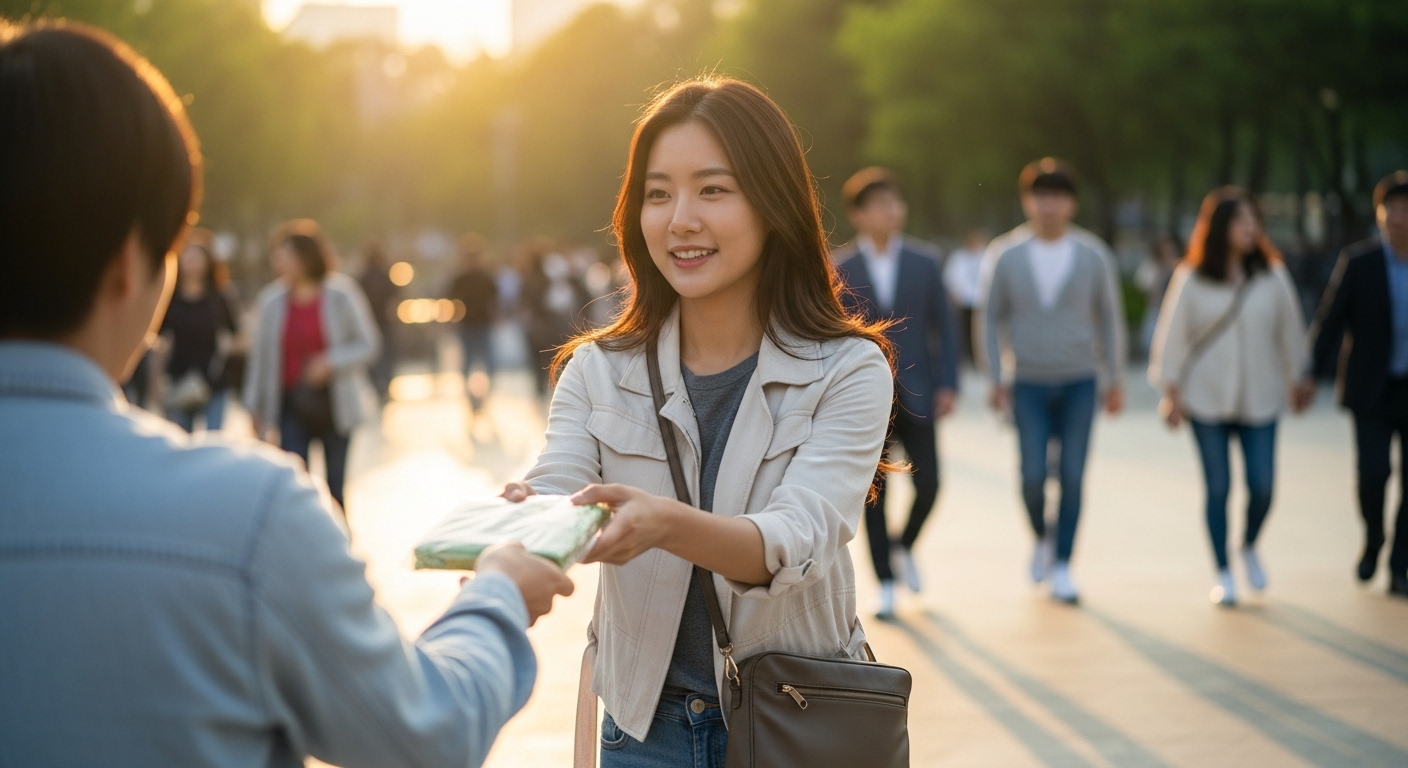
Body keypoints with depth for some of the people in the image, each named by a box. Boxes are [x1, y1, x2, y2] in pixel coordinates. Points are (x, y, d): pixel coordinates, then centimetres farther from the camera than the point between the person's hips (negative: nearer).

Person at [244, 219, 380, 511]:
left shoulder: (341, 295, -6)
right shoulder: (270, 300, -1)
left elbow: (368, 344, -2)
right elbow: (259, 356, 6)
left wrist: (332, 361, -18)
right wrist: (255, 407, 7)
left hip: (333, 405, -1)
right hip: (291, 407, 1)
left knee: (337, 486, 8)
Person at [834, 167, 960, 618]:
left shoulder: (925, 262, 4)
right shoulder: (840, 270, -1)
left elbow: (943, 325, 6)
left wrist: (947, 384, -2)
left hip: (916, 395, 1)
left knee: (928, 485, -2)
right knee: (873, 494, 1)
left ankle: (905, 548, 28)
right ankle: (886, 584, 12)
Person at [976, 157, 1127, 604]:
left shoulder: (1093, 257, -1)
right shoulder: (1004, 256, -3)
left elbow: (1109, 319, 7)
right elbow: (991, 318, 3)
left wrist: (1115, 380, 7)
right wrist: (996, 378, -2)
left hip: (1079, 383, 1)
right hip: (1029, 384, 0)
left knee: (1072, 477, -2)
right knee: (1033, 475, -7)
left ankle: (1061, 567, 9)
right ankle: (1043, 538, 23)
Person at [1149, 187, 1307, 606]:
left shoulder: (1273, 275, 1)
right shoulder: (1191, 280, -4)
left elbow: (1289, 330, 9)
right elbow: (1172, 336, 0)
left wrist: (1294, 382, 12)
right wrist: (1172, 394, -1)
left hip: (1260, 399, 1)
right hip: (1206, 399, -1)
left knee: (1262, 485, -5)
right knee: (1218, 487, 2)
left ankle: (1250, 547, 26)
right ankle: (1223, 575, 15)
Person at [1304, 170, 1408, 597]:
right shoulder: (1358, 262, -4)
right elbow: (1331, 319, -2)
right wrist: (1314, 375, -8)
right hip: (1371, 390, -1)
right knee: (1373, 471, -12)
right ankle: (1373, 540, 17)